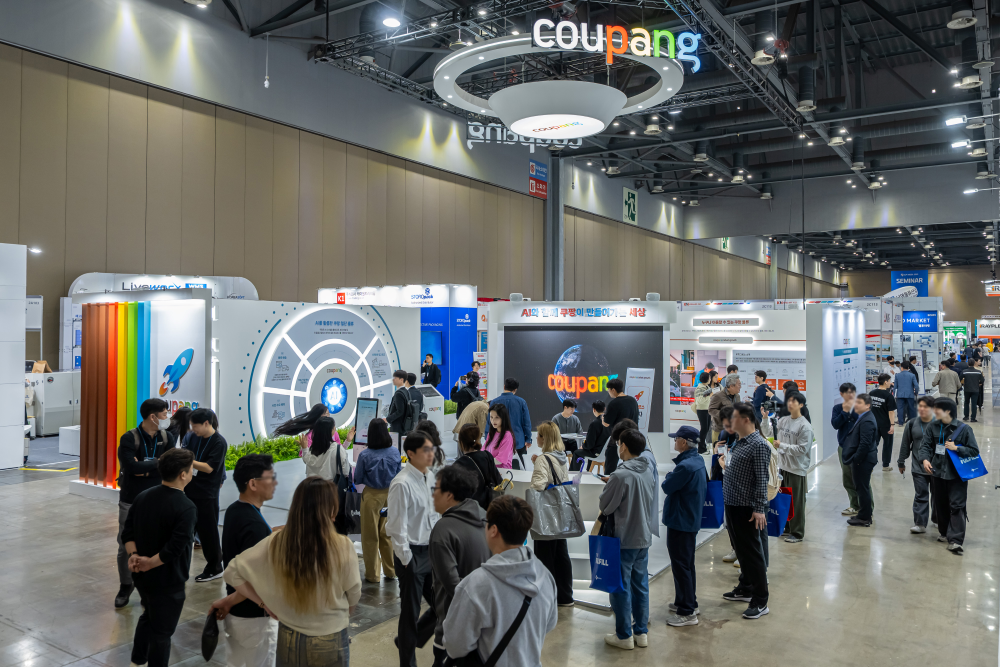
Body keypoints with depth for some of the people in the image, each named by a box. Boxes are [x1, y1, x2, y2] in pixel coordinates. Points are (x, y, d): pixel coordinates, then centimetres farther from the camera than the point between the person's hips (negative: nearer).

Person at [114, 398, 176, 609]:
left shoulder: (167, 437, -2)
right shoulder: (130, 438, -14)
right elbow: (131, 467, -26)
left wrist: (146, 468, -19)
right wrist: (158, 463, -16)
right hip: (131, 501, -2)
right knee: (126, 546, 9)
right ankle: (126, 585, 29)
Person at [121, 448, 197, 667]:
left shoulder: (143, 496, 0)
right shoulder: (186, 508, -24)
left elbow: (128, 531, 0)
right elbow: (175, 548, -29)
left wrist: (133, 555, -9)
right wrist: (150, 563, -17)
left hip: (141, 575, 8)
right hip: (167, 581, -8)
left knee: (148, 616, 30)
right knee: (162, 632, 10)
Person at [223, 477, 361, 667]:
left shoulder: (275, 543, -15)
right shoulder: (342, 546, -22)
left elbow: (232, 572, -5)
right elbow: (353, 596, -8)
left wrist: (263, 603, 2)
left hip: (288, 639, 2)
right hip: (330, 641, -2)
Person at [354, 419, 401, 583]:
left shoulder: (364, 455, -16)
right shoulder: (395, 452, -8)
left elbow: (357, 480, -6)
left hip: (372, 496, -3)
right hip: (390, 495, 3)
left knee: (371, 537, 10)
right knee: (388, 534, 16)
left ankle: (372, 574, 18)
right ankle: (390, 571, 26)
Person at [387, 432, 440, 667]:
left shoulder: (430, 476, 4)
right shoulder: (402, 484, -20)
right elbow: (397, 527, -18)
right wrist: (407, 560, -14)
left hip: (431, 551, 7)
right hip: (412, 554, -7)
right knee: (410, 612, 8)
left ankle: (408, 640, 36)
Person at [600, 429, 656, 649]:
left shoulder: (620, 475, -21)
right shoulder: (647, 473, 3)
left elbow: (604, 507, -13)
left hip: (624, 540, -7)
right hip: (644, 538, 7)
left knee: (621, 588, 5)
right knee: (641, 585, 15)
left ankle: (624, 636, 15)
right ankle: (641, 633, 24)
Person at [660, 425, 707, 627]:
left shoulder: (685, 466, -26)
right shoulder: (698, 461, 6)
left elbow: (667, 487, -19)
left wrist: (669, 476, 0)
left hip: (680, 521, -10)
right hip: (692, 519, 10)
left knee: (680, 565, -2)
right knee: (687, 563, 20)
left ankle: (687, 612, 4)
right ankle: (688, 601, 33)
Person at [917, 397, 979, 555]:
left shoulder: (964, 429, -10)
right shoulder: (932, 427, 0)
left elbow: (974, 451, -6)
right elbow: (925, 445, -3)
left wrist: (956, 448, -19)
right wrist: (925, 459, -20)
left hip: (957, 475, -4)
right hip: (937, 472, 4)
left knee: (957, 506, -6)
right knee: (940, 505, 15)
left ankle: (955, 540, -4)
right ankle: (944, 532, 32)